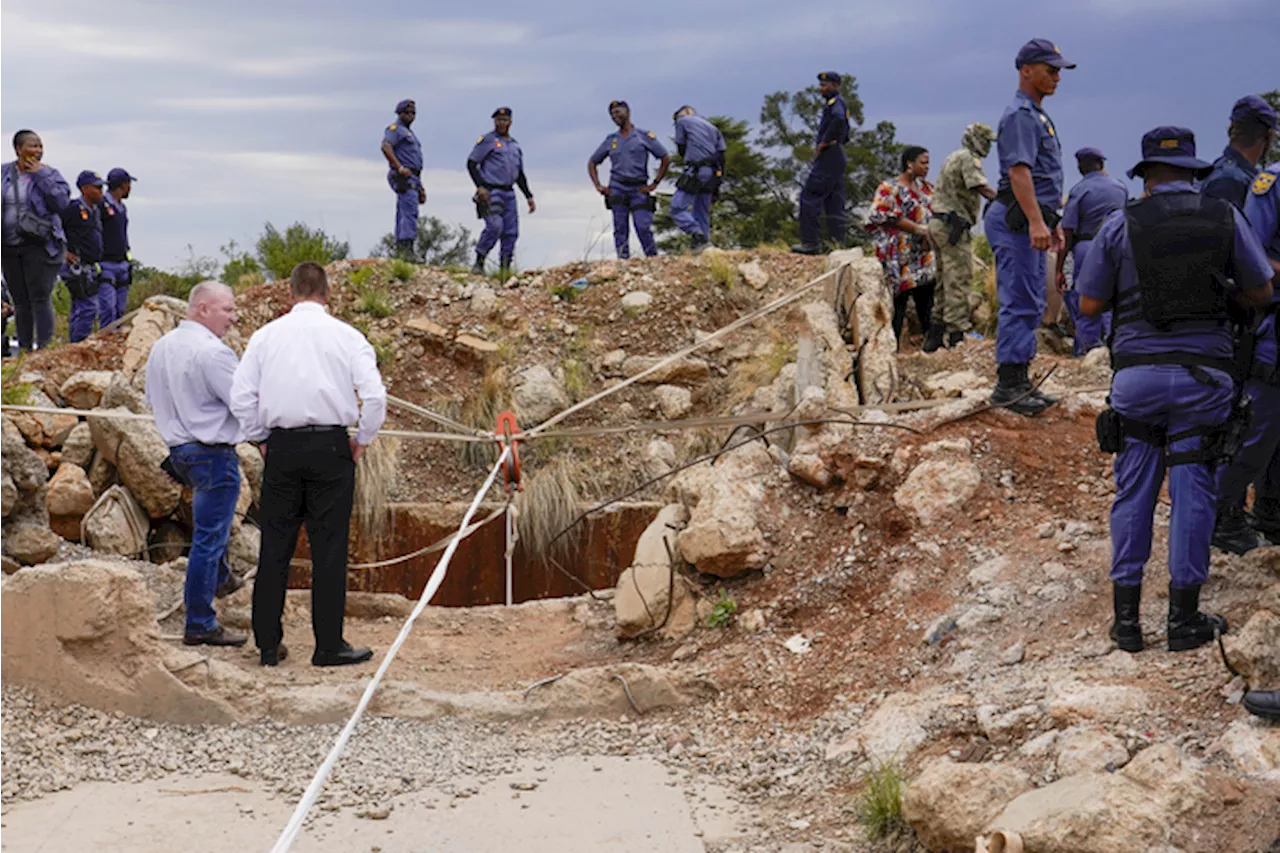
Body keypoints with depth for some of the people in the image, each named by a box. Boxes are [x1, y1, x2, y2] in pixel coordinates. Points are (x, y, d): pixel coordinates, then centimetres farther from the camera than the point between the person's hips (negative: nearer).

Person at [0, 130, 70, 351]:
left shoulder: (49, 174, 1)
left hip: (40, 246, -3)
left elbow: (62, 202, -13)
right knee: (20, 302, 8)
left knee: (40, 298, -11)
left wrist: (40, 176, -13)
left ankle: (45, 347, -10)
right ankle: (24, 349, 14)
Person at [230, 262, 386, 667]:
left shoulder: (266, 335, 5)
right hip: (330, 446, -2)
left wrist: (261, 439, 14)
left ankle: (267, 645, 12)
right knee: (329, 549, 2)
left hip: (281, 448, 2)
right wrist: (362, 441, 4)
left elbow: (241, 395, 3)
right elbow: (374, 395, -8)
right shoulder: (346, 336, -1)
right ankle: (329, 646, 4)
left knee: (274, 547, 8)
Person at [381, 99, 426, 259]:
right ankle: (406, 249, -28)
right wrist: (400, 167, -27)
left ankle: (400, 252, 5)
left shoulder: (410, 133, 28)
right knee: (410, 211, -20)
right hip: (403, 178, -10)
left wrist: (421, 187, 24)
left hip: (412, 178, 10)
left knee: (403, 216, 6)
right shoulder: (395, 129, -2)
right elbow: (386, 147, -21)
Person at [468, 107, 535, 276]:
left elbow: (520, 175, 26)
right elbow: (471, 164, -4)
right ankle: (479, 263, -11)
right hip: (490, 192, -6)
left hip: (509, 194, 7)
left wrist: (529, 196, 18)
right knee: (495, 226, -22)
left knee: (511, 232, 0)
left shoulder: (515, 146, 21)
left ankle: (505, 271, 5)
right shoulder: (487, 140, 1)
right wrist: (480, 186, -16)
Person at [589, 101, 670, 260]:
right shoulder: (610, 140, 14)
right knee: (621, 229, -2)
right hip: (617, 189, 3)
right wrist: (598, 186, 9)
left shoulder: (644, 136, 5)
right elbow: (592, 163, 22)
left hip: (638, 189, -3)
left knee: (643, 227, -11)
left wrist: (654, 184, -1)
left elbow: (665, 159, 4)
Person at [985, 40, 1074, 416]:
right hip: (1017, 220, -11)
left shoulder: (1038, 115, 21)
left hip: (1032, 220, 11)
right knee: (1019, 302, -10)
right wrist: (1035, 221, -31)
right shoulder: (1020, 114, -12)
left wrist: (1051, 223, 27)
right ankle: (1008, 384, -8)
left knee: (1031, 303, 12)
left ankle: (1020, 382, 16)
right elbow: (1018, 171, -23)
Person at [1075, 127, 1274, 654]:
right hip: (1205, 376, 0)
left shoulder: (1121, 225, 0)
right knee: (1192, 495, 6)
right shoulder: (1225, 218, 2)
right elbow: (1260, 293, 10)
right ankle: (1184, 620, 10)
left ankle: (1126, 619, 11)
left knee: (1133, 494, 9)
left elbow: (1089, 304, 4)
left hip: (1137, 374, 0)